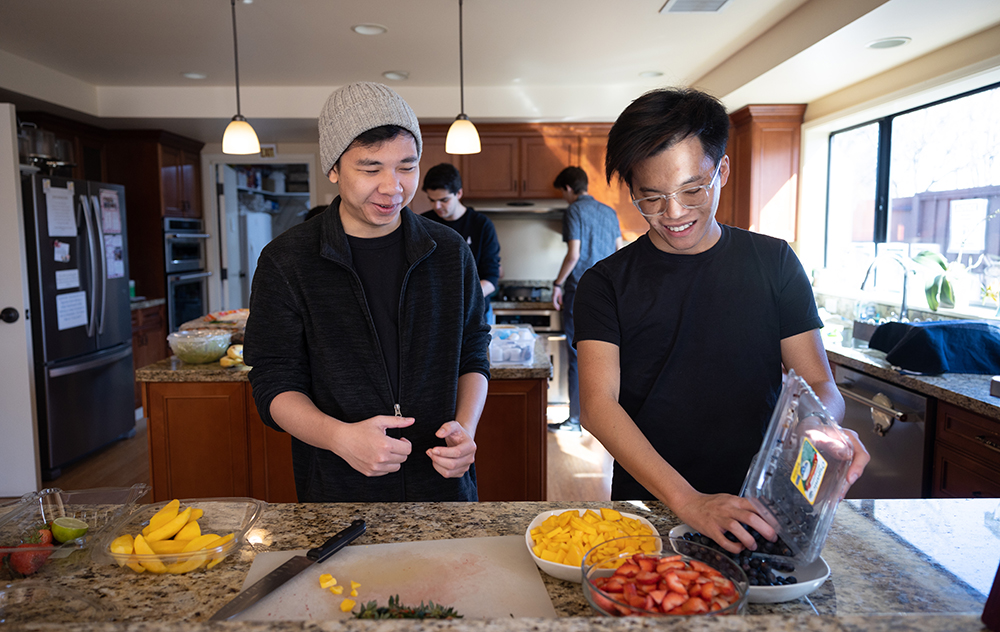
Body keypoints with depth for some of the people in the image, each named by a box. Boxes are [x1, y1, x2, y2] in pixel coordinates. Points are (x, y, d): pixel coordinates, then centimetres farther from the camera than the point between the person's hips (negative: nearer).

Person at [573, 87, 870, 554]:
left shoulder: (773, 262, 6)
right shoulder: (607, 283, -1)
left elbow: (818, 383, 5)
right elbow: (598, 405, -12)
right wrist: (687, 501, -24)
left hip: (759, 510, 1)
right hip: (648, 508, -1)